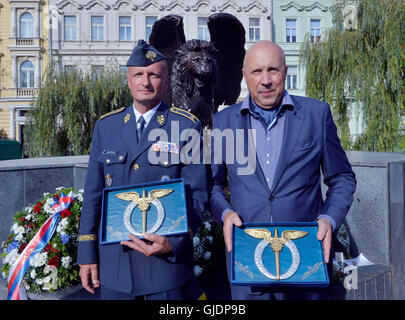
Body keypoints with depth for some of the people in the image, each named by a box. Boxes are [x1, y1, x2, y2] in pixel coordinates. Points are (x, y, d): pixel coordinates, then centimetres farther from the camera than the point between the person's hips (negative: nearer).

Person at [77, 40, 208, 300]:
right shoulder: (105, 126, 6)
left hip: (167, 260, -2)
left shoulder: (187, 127, -4)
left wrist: (173, 244, -19)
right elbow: (93, 193, 8)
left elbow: (197, 195, -6)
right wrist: (87, 253, 6)